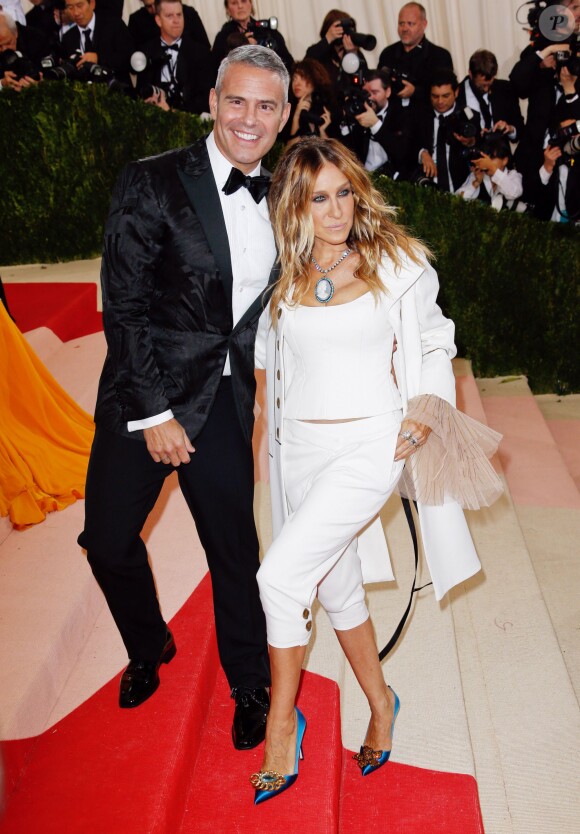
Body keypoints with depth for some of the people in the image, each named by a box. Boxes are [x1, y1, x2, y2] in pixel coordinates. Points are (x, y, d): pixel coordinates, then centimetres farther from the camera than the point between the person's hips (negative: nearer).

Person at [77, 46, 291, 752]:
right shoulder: (152, 183, -10)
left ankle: (250, 684, 30)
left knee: (235, 546, 8)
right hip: (145, 396, -2)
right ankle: (148, 647, 39)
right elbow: (123, 308, -12)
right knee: (108, 537, 9)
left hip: (226, 401, 3)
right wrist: (153, 412, -14)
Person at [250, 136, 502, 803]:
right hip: (301, 447, 5)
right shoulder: (284, 277, 6)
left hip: (369, 446, -4)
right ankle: (380, 705, 37)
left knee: (280, 575, -16)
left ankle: (281, 724, 5)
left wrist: (427, 412, -5)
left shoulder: (397, 263, -3)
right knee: (336, 587, 13)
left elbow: (434, 344, 7)